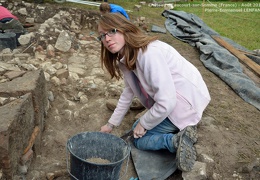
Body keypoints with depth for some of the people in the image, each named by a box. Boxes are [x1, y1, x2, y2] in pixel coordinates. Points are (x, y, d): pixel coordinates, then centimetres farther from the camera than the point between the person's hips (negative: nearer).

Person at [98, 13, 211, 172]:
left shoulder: (149, 54, -31)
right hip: (170, 100, 10)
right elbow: (129, 91, 13)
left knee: (139, 138, 0)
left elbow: (166, 103, -30)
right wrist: (111, 123, 16)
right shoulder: (126, 57, 0)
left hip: (187, 101, -10)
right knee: (137, 128, 25)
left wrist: (144, 124, -13)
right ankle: (180, 130, 13)